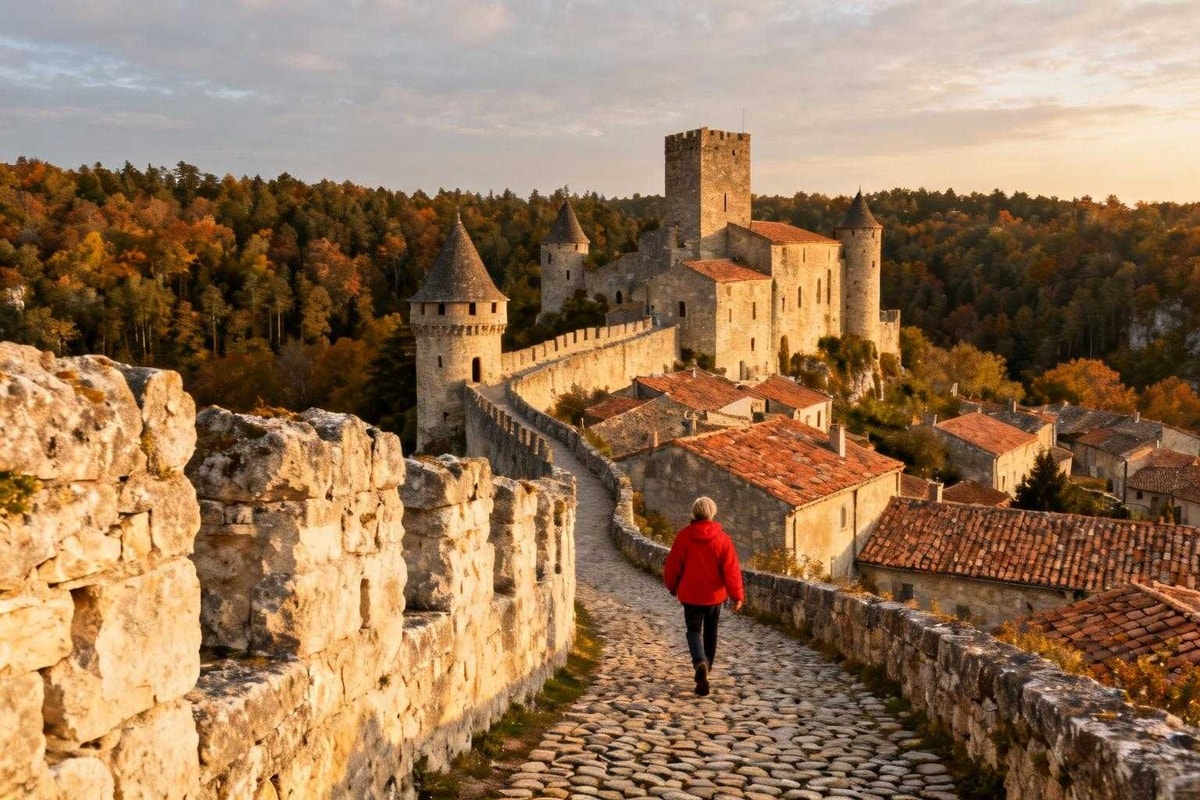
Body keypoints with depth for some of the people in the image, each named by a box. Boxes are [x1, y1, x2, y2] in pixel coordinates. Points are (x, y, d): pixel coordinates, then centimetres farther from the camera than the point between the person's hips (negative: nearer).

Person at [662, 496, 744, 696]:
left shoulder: (684, 536, -9)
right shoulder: (722, 539, -9)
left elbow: (672, 565, -2)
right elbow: (731, 569, -10)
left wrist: (672, 586, 15)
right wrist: (737, 595, -4)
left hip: (691, 595, -1)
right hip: (714, 595, 1)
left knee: (694, 631, 3)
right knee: (710, 632, 19)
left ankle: (700, 663, -24)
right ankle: (705, 668, 31)